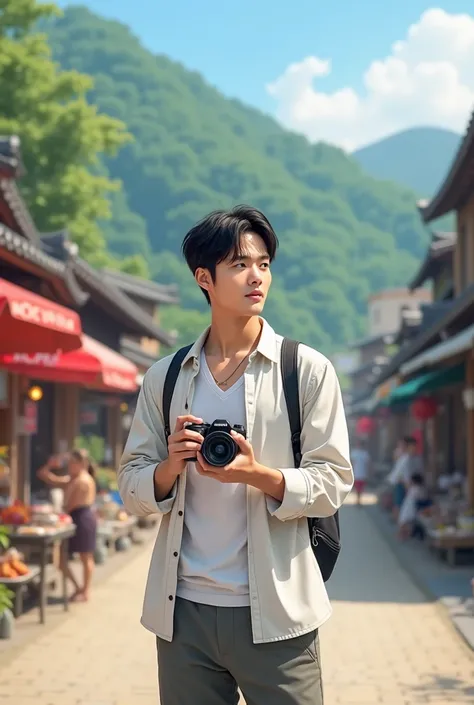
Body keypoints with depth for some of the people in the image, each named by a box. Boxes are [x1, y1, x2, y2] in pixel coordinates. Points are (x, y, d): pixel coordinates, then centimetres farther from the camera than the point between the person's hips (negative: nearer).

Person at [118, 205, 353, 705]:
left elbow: (332, 484, -2)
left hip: (274, 613, -2)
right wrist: (170, 467, -11)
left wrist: (259, 475, -18)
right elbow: (130, 488, 10)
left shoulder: (307, 369, 2)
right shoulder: (164, 378, 10)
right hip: (182, 611, 3)